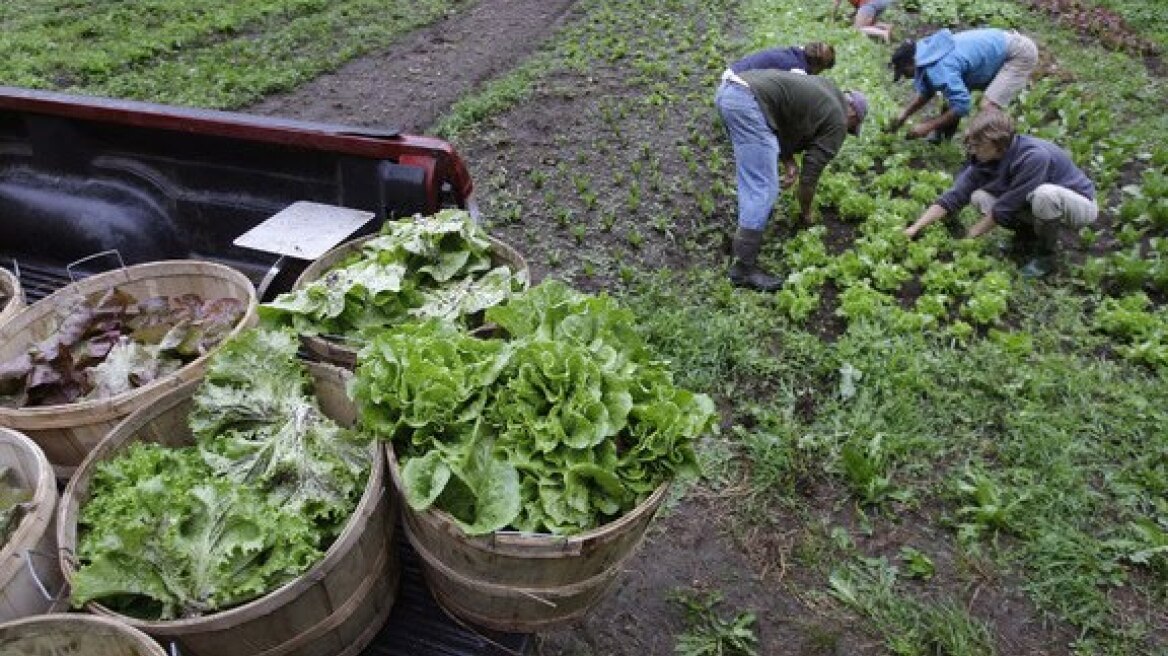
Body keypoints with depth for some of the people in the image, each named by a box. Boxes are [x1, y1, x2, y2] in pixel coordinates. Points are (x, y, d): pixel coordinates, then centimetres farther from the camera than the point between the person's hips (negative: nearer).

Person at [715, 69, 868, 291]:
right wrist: (805, 213, 25)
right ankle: (743, 268, -8)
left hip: (728, 89, 9)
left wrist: (788, 161, 15)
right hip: (748, 101, -9)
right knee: (764, 189, -8)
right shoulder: (837, 122, 8)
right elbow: (811, 173, 10)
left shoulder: (827, 89, 30)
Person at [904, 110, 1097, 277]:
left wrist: (968, 238, -21)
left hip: (1080, 203, -6)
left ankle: (1046, 254, -13)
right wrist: (915, 228, -23)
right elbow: (955, 195, -15)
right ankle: (1028, 236, 5)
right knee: (980, 197, -15)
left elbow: (1005, 208, -29)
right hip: (1035, 200, 6)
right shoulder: (984, 159, -14)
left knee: (1045, 194, -40)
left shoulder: (1034, 157, -34)